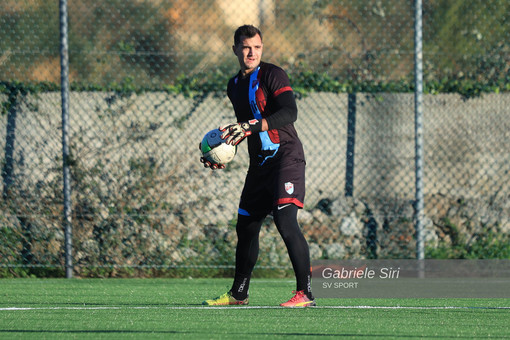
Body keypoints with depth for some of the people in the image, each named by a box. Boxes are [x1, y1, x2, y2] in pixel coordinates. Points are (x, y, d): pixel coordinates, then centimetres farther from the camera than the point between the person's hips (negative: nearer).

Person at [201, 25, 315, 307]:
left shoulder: (272, 75, -9)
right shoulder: (235, 86, 15)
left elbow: (289, 112, -22)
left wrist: (251, 126, -30)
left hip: (286, 155, -8)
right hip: (260, 163, 8)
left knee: (285, 219, -21)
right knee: (246, 226, 13)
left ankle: (305, 293, -23)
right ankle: (238, 294, 28)